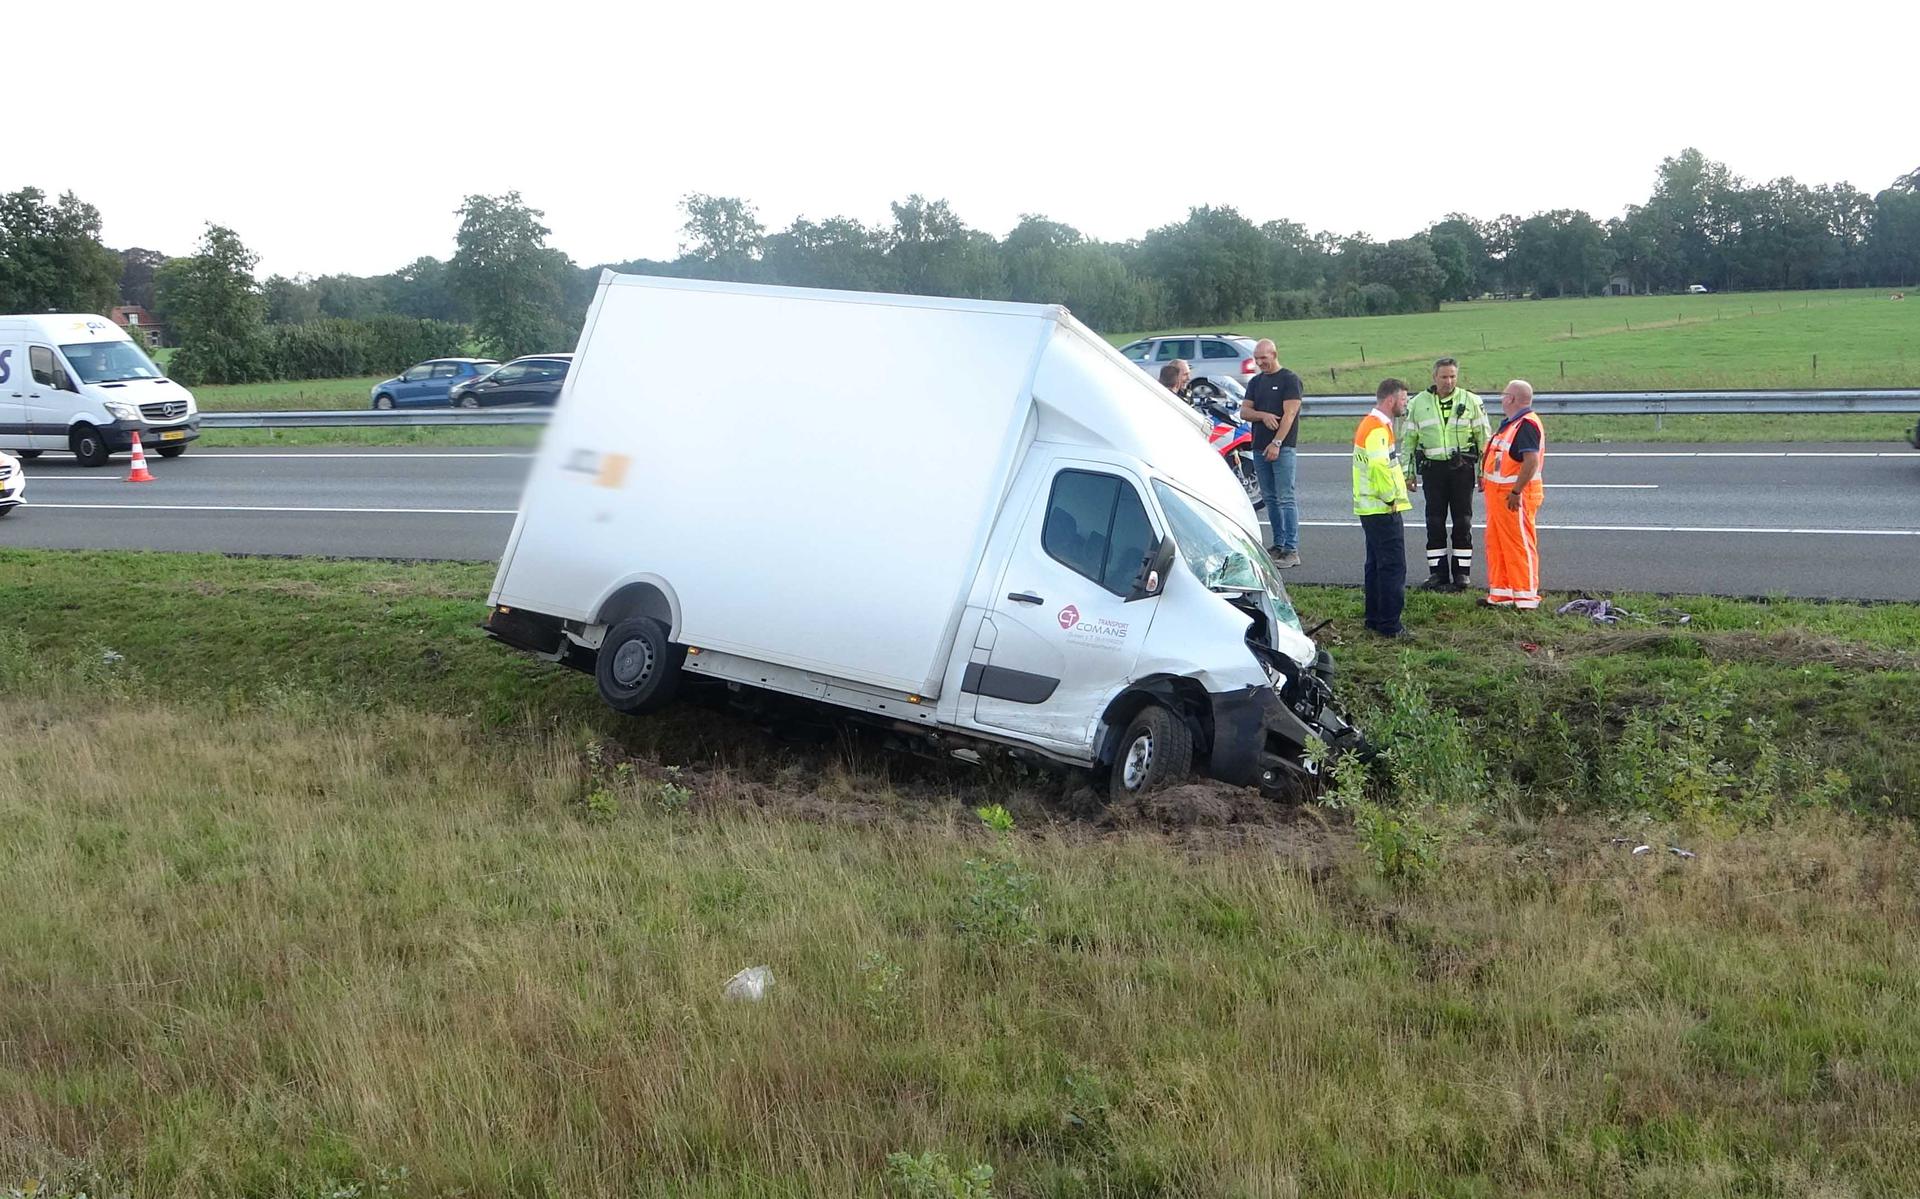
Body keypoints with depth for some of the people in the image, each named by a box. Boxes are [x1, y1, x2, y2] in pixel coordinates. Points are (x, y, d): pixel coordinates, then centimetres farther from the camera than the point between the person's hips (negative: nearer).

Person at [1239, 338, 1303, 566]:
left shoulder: (1289, 380, -4)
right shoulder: (1255, 382, 16)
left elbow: (1289, 413, -12)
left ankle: (1291, 550, -12)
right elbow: (1243, 411, 10)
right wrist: (1263, 415, -11)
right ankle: (1278, 545, 16)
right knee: (1270, 498, 10)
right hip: (1259, 447, 7)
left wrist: (1276, 443, -19)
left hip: (1282, 447, -7)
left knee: (1285, 498, -10)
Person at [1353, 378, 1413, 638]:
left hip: (1371, 508, 10)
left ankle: (1375, 617, 24)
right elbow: (1379, 465, -32)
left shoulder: (1370, 424, 14)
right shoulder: (1379, 428, -18)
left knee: (1377, 564, 16)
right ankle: (1389, 624, -4)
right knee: (1393, 567, -6)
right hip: (1384, 509, -10)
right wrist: (1390, 497, -21)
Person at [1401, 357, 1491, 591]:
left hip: (1462, 467, -1)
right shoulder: (1418, 404, 5)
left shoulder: (1471, 401, 3)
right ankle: (1438, 572, 11)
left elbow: (1484, 437, 7)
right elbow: (1408, 440, 10)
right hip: (1432, 467, 1)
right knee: (1434, 523, 3)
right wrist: (1409, 473, 7)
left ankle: (1461, 572, 11)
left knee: (1463, 522, 2)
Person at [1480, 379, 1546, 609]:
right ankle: (1501, 593, 22)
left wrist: (1516, 492, -27)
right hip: (1498, 493, 11)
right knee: (1496, 543, 14)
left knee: (1520, 545, -4)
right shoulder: (1510, 424, 16)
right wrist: (1486, 477, 17)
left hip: (1515, 496, -11)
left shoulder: (1527, 424, -17)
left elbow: (1532, 461, -25)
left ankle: (1526, 596, 2)